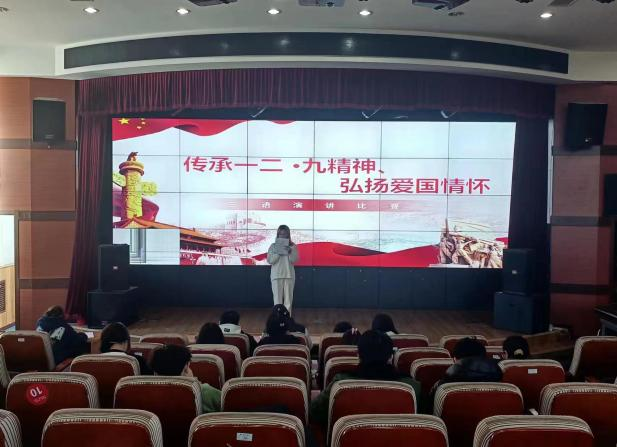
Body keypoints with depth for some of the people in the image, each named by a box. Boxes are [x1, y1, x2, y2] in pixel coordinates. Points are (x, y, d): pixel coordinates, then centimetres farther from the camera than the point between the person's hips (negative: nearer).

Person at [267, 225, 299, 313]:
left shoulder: (292, 246, 4)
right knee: (277, 298, 1)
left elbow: (294, 260, -3)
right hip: (276, 275, -1)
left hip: (289, 275, 1)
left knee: (288, 298, 4)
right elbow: (270, 260, -3)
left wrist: (290, 252, -17)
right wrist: (278, 253, -13)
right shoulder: (273, 246, 3)